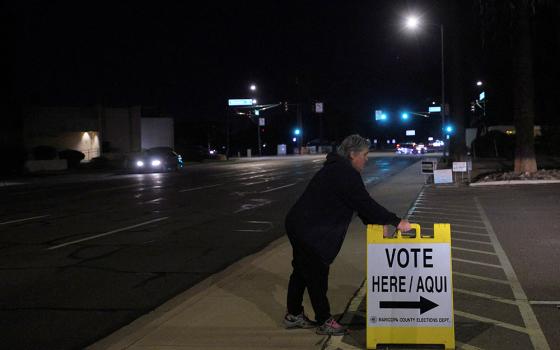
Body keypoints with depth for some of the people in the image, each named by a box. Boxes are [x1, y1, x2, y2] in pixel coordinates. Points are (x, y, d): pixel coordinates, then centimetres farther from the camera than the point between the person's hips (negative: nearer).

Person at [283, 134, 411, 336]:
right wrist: (396, 222, -16)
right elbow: (365, 204, -21)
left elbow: (360, 203, 17)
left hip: (299, 226, 11)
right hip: (310, 232, -11)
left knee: (302, 270, 19)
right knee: (317, 275, 1)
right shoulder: (346, 173, -19)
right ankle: (324, 322, 12)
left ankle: (293, 315, 31)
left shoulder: (337, 169, 15)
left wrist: (375, 223, 10)